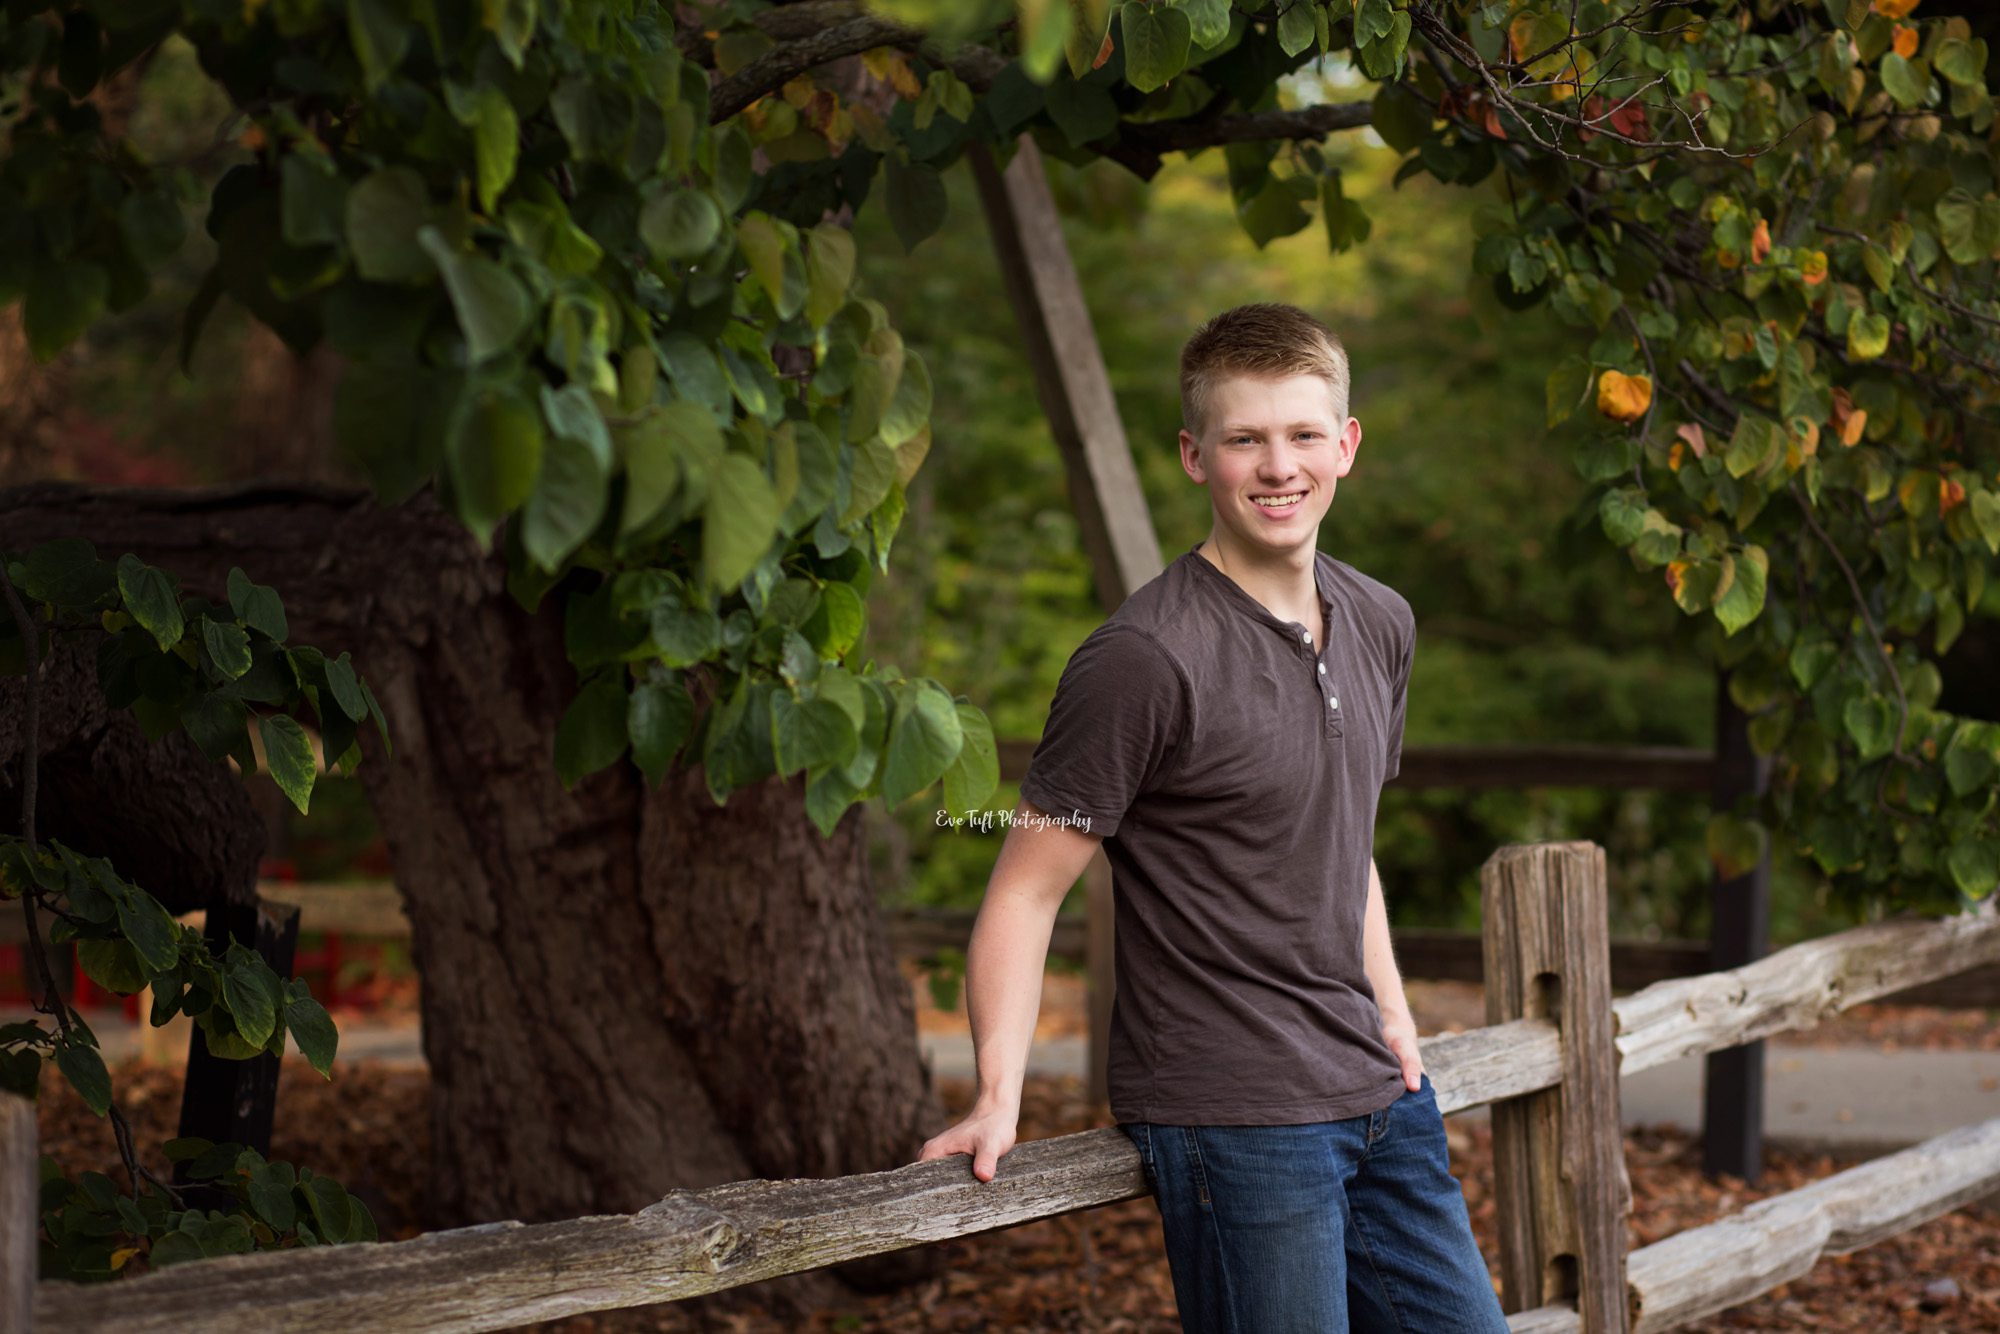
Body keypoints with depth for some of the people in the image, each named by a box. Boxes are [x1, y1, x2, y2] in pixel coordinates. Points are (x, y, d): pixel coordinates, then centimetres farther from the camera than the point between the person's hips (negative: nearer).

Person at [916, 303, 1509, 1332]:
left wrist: (1390, 1013, 16)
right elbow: (1026, 890, -14)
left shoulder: (1380, 627, 9)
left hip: (1376, 1096, 8)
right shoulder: (1144, 658, -15)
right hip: (1231, 1126, -7)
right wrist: (998, 1097, -21)